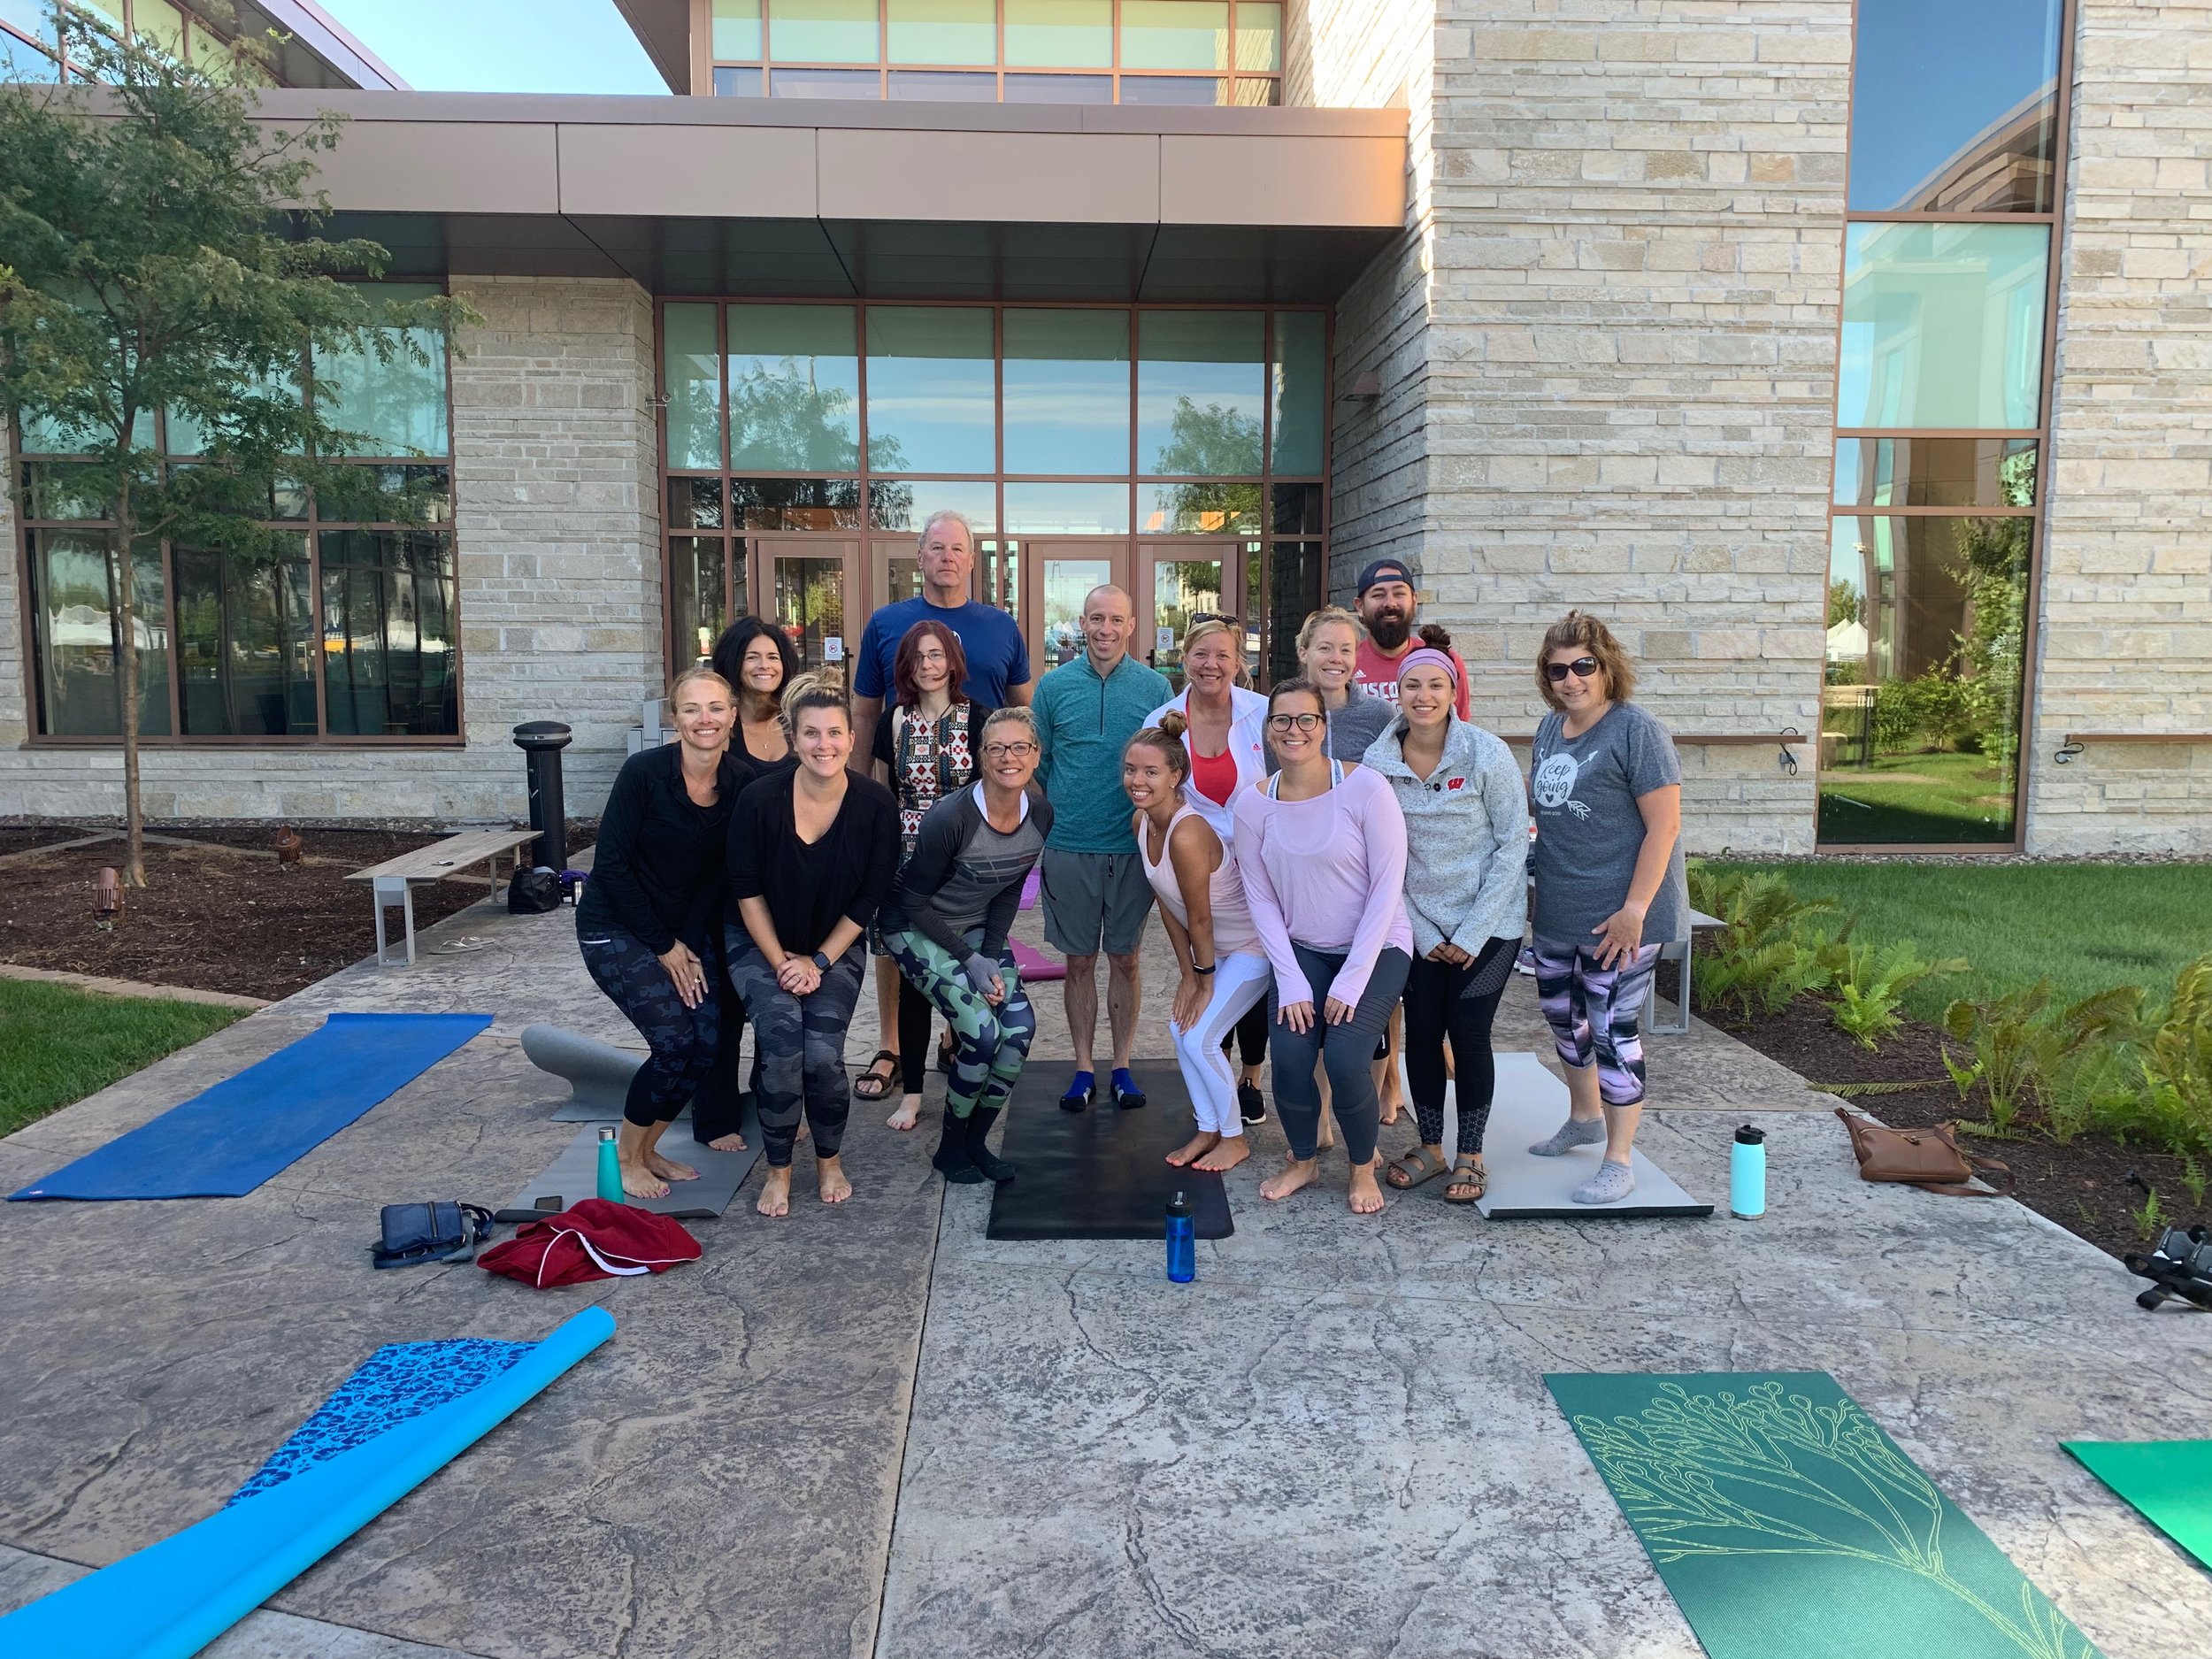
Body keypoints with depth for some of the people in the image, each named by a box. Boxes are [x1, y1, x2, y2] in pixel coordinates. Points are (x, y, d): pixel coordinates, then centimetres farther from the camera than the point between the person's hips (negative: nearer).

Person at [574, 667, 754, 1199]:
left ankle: (648, 1149, 16)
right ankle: (627, 1158, 8)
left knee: (708, 1042, -7)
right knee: (676, 1042, -15)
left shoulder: (743, 781, -8)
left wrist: (689, 943, -8)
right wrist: (663, 947, -15)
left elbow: (719, 873, -1)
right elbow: (611, 865, -18)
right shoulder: (644, 771, -21)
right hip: (616, 928, -5)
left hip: (686, 928, 5)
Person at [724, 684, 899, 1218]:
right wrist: (780, 960, -11)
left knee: (823, 1053, -17)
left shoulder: (876, 805, -14)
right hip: (760, 942, -1)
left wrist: (819, 961, -10)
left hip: (835, 947, 1)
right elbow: (746, 889, -8)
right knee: (782, 1042, -21)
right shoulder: (760, 799, -17)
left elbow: (870, 897, -8)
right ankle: (778, 1170, 0)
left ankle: (830, 1162, 11)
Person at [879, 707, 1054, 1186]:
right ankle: (950, 1147, 4)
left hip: (978, 930, 6)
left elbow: (1009, 893, 3)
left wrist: (992, 955, -8)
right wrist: (969, 959, -18)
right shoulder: (950, 818, -28)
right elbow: (914, 902, -18)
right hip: (918, 930, -6)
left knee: (1021, 1027, -12)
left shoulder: (1041, 815, -10)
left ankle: (975, 1141, 7)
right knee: (983, 1032, -20)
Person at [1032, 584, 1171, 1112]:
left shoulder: (1155, 686, 0)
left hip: (1134, 848, 0)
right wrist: (1047, 824, 4)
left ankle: (1122, 1066, 21)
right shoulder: (1054, 685, 1)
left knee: (1125, 958, 9)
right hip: (1069, 849, 0)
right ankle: (1084, 1069, 19)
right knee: (1079, 961, 8)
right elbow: (1039, 763, 8)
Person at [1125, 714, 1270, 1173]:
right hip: (1214, 947, 8)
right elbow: (1167, 905, -1)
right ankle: (1208, 1129, 24)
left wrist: (1204, 981, -10)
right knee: (1180, 1027, 6)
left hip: (1252, 947, -8)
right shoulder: (1141, 821, -6)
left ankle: (1234, 1139, 15)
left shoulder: (1187, 834, -33)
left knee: (1200, 1038, -7)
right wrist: (1187, 975, 0)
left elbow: (1200, 918, -22)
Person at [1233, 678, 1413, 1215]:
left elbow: (1387, 886, -14)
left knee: (1344, 1058, -20)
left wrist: (1351, 980, -16)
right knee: (1289, 1059, -15)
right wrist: (1291, 981, -10)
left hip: (1376, 948, -3)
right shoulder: (1253, 803, -5)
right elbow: (1261, 898, -1)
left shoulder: (1365, 788, -16)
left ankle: (1363, 1169, 10)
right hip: (1301, 950, 3)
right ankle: (1303, 1161, 16)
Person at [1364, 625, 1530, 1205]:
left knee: (1468, 1035, -2)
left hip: (1487, 923, -3)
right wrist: (1420, 931, -3)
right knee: (1421, 1032, 5)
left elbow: (1513, 843, -10)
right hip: (1421, 924, 3)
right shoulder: (1378, 761, -5)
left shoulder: (1487, 755, -14)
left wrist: (1474, 933, -11)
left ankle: (1470, 1156, 15)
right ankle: (1430, 1146, 23)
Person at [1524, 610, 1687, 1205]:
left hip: (1618, 917, -8)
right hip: (1558, 912, 8)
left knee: (1612, 1030, -2)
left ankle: (1619, 1161, 11)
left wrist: (1635, 908, -22)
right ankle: (1585, 1117, 43)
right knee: (1562, 1014, 20)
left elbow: (1665, 825, -18)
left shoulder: (1636, 731, -14)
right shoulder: (1550, 727, 9)